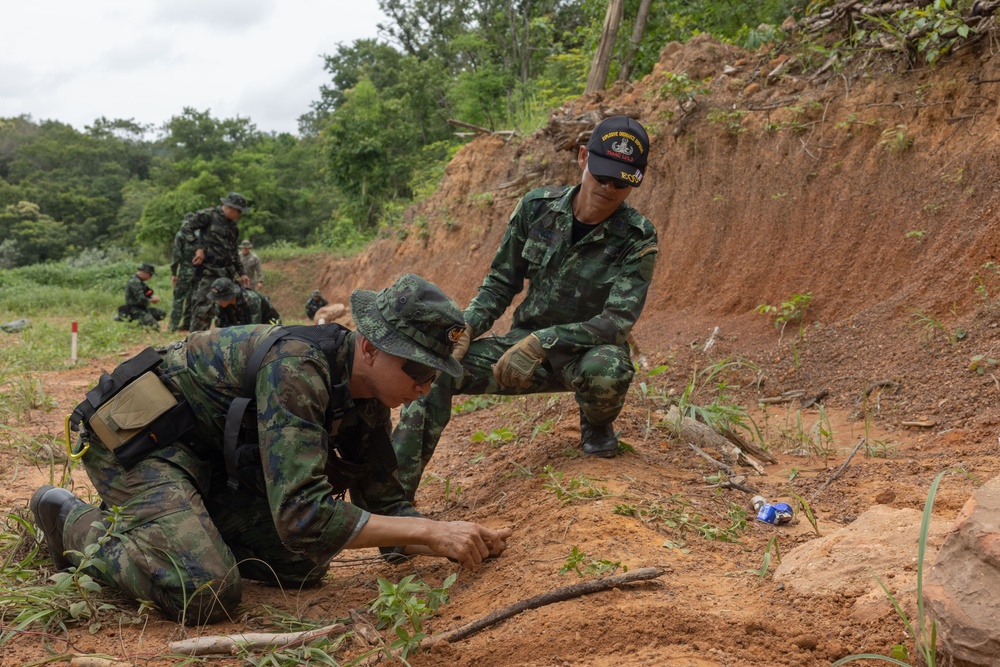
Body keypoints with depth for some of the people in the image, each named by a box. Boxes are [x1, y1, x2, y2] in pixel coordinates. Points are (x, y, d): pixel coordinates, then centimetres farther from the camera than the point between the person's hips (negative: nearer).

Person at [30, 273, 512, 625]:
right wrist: (429, 531, -36)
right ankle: (76, 523, 0)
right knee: (209, 592, -24)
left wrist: (455, 542, -16)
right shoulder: (296, 367, -32)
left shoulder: (366, 400, -5)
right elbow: (302, 514, -39)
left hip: (214, 456, 8)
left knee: (302, 567, 1)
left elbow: (385, 507, 2)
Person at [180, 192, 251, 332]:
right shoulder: (209, 215, -4)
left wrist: (241, 273, 22)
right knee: (203, 307, -13)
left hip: (227, 273, 8)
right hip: (208, 272, -8)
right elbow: (186, 227, -12)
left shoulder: (233, 226, 19)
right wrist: (198, 247, -20)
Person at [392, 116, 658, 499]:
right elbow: (501, 283, 3)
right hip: (527, 344, 3)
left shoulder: (637, 240, -15)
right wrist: (465, 329, -15)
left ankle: (597, 426, 0)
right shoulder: (537, 207, -6)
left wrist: (541, 342, -33)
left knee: (606, 371, -40)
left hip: (588, 351, -2)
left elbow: (617, 322, -23)